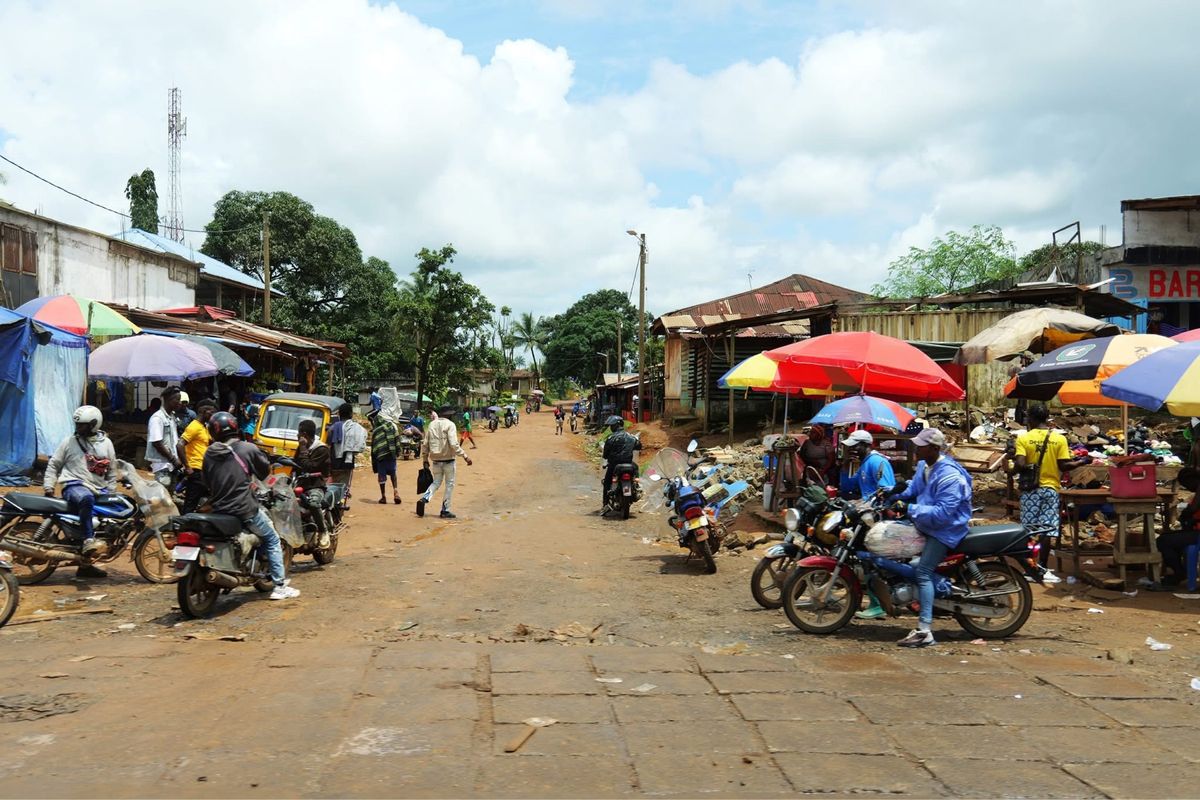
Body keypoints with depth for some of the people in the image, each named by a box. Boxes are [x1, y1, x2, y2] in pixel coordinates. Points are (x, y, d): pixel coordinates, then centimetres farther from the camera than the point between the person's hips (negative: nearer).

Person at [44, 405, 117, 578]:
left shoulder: (106, 443, 12)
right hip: (74, 486, -4)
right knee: (86, 498, -40)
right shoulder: (69, 442, 6)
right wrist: (48, 487, 2)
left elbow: (112, 472, 16)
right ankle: (88, 541, -42)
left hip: (99, 490, 5)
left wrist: (111, 495, 9)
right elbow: (53, 465, 11)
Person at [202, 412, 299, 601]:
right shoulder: (247, 449, -9)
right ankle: (279, 586, 7)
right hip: (244, 509, -5)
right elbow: (265, 470, 5)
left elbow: (207, 481, 12)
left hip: (218, 511, 5)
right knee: (272, 540, 12)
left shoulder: (209, 454, 3)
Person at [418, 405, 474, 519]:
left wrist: (425, 459, 18)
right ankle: (445, 510, 10)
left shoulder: (432, 424, 7)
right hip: (448, 459, -5)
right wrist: (465, 456, -20)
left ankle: (424, 499, -7)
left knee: (436, 482, 18)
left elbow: (426, 444, 9)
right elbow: (454, 444, -21)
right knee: (450, 484, 8)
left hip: (435, 460, 5)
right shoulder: (450, 424, -11)